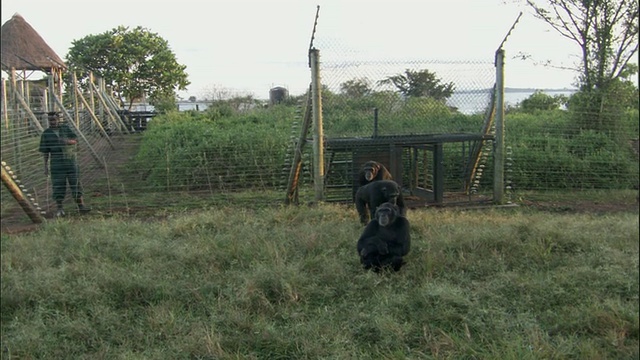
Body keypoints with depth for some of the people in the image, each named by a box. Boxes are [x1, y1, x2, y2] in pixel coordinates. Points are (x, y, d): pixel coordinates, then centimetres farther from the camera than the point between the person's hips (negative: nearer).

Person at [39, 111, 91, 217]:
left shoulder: (66, 128, 6)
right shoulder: (46, 134, 1)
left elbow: (75, 140, -2)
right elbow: (45, 152, 3)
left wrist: (68, 141, -24)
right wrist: (46, 167, 0)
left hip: (71, 161, 1)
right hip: (56, 163, -1)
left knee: (76, 184, 4)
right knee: (58, 186, -3)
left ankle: (81, 205, 12)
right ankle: (59, 209, 4)